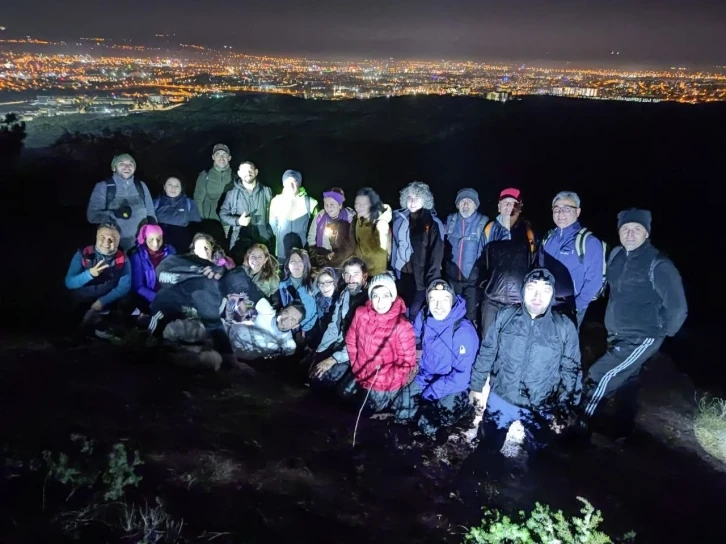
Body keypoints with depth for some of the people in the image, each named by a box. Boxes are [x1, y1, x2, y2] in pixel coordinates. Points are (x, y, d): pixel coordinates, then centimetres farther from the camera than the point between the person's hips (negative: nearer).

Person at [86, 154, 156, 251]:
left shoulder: (141, 186, 9)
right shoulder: (103, 186, 0)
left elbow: (151, 213, 13)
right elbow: (92, 215, -6)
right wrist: (115, 214, -22)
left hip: (141, 246, 2)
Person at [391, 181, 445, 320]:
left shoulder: (432, 222, -6)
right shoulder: (400, 219, 7)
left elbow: (436, 254, -10)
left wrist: (431, 280, -15)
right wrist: (393, 270, 7)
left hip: (421, 277, -4)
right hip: (402, 275, 5)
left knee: (415, 314, -2)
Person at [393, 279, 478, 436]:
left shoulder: (463, 331, -28)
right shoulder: (424, 317, -11)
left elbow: (462, 377, -26)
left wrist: (430, 393, -20)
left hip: (454, 386, -5)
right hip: (426, 378, 5)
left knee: (429, 423, -17)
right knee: (399, 412, -2)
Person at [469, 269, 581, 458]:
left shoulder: (565, 327, -10)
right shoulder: (504, 317, -7)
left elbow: (570, 372, -4)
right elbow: (486, 353, 2)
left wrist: (562, 410, -5)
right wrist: (476, 386, 5)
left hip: (541, 408, -1)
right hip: (500, 400, 1)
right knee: (488, 448, 20)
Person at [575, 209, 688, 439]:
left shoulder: (658, 265, -19)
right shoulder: (616, 256, 1)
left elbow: (678, 308, -17)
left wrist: (660, 333, -4)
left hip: (641, 339, -7)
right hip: (618, 338, 7)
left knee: (600, 376, -12)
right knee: (625, 384, 20)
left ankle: (580, 428, 1)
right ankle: (622, 433, 36)